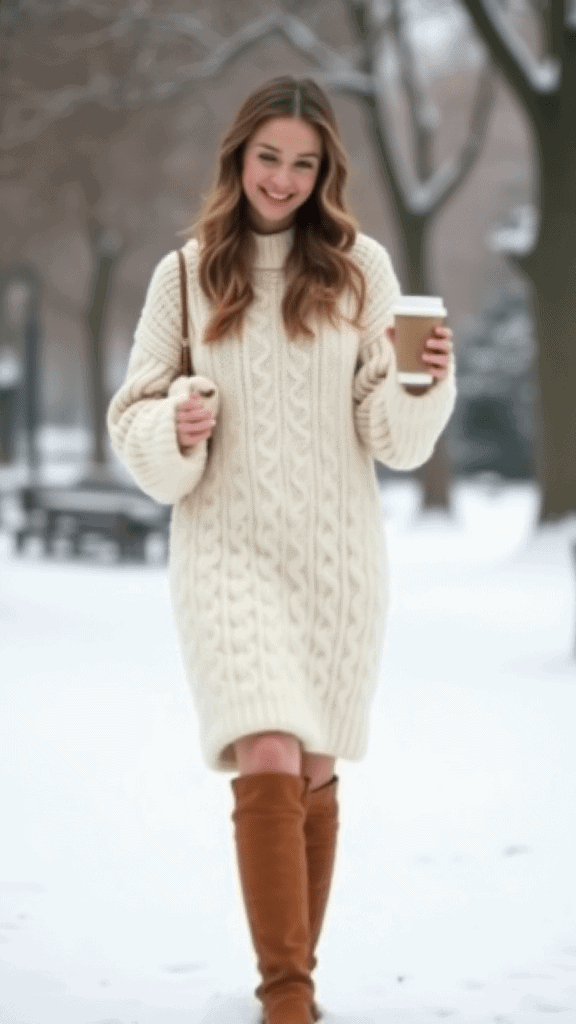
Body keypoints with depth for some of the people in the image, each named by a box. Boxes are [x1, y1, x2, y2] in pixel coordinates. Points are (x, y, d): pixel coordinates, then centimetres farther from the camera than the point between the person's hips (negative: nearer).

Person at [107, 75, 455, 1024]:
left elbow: (393, 434, 0)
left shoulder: (360, 268, 0)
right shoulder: (184, 276, 1)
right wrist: (174, 428, -15)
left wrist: (425, 383, -20)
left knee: (315, 773, 12)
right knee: (268, 763, -16)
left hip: (337, 553, 2)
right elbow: (134, 417, 6)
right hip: (228, 548, -1)